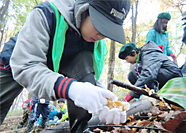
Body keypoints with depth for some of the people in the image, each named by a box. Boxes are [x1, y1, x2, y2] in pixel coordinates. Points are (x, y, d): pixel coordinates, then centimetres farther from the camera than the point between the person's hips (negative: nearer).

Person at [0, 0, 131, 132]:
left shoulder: (97, 41, -17)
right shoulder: (45, 14, -33)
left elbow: (90, 80, -14)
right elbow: (24, 67, -39)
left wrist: (102, 103, -35)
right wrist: (70, 88, -53)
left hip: (56, 69, 3)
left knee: (86, 59, -25)